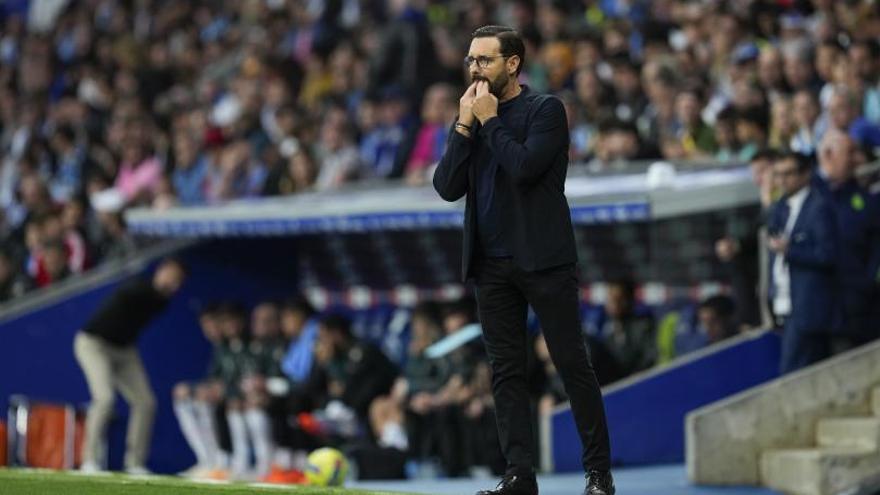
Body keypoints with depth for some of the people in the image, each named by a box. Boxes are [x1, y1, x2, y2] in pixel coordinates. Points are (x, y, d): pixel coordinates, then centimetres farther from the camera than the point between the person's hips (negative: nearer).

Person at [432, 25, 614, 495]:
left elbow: (524, 168, -19)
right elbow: (447, 187, 3)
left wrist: (490, 121, -9)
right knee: (506, 371, 4)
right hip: (492, 263, 5)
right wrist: (465, 125, -3)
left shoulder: (545, 110, -3)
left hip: (543, 259, -5)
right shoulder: (472, 116, 12)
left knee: (573, 364, -3)